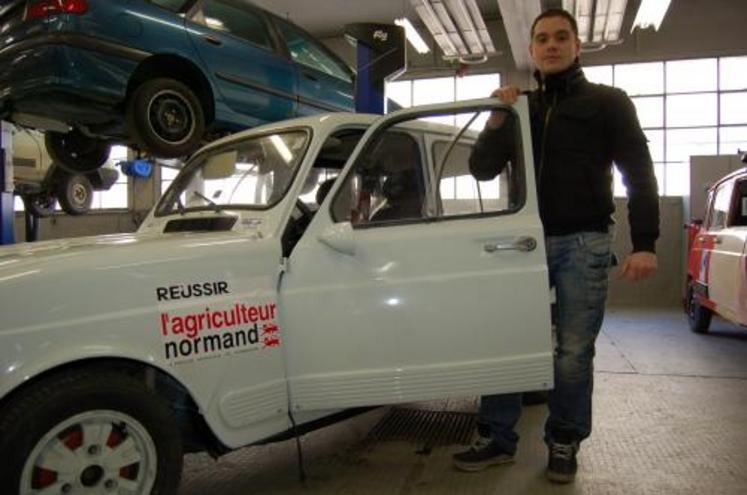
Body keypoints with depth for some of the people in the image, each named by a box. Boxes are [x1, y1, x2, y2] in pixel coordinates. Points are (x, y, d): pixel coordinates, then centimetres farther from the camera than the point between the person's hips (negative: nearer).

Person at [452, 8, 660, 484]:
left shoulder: (607, 102, 5)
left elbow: (639, 173, -1)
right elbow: (481, 170, 9)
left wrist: (645, 242, -12)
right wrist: (496, 121, -8)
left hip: (583, 243, -3)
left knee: (574, 351, 1)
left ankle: (564, 443, 18)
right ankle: (497, 438, 14)